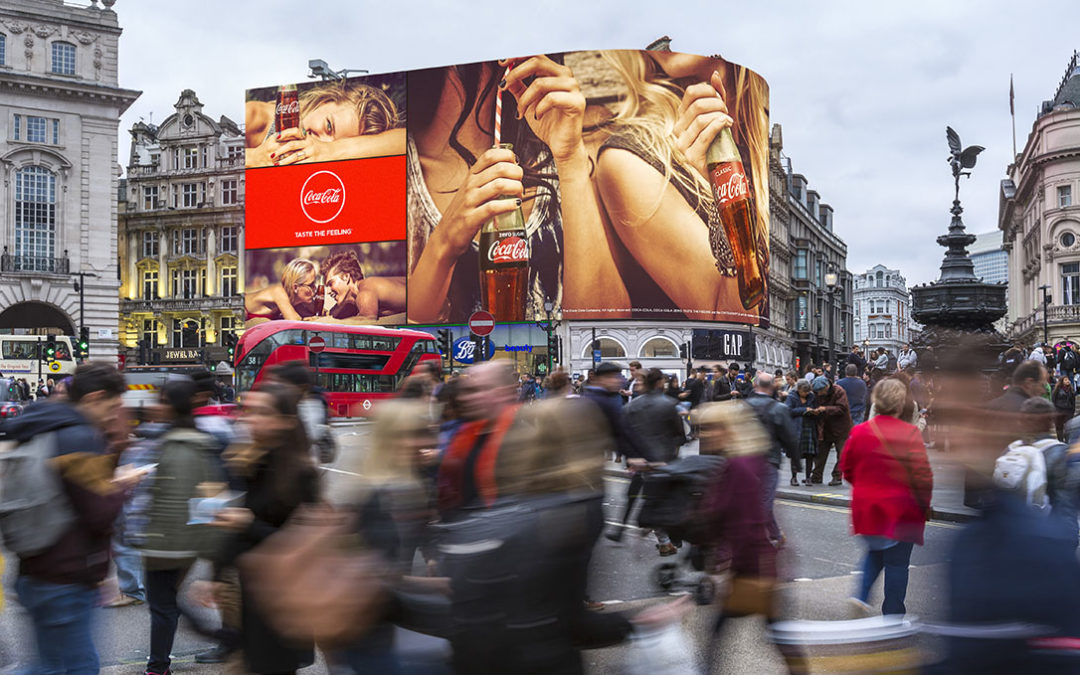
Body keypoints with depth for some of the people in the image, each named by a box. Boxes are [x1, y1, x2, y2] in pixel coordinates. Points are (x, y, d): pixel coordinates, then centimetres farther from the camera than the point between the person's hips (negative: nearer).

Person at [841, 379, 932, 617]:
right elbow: (923, 475, -15)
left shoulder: (859, 432, -2)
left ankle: (861, 593, 5)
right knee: (897, 562, 7)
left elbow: (846, 468, 7)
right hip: (901, 510, -4)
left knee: (875, 551, 24)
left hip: (866, 507, 4)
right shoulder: (910, 433, -14)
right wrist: (924, 506, 0)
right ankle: (893, 615, 15)